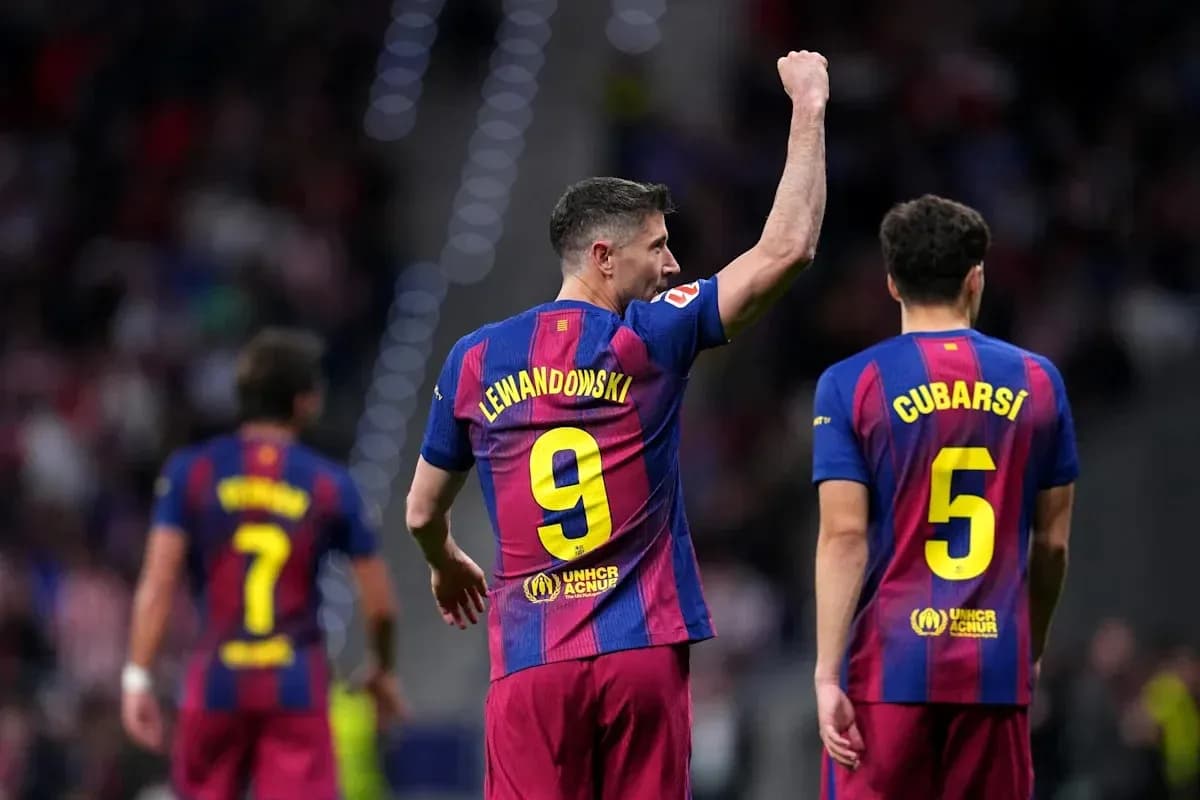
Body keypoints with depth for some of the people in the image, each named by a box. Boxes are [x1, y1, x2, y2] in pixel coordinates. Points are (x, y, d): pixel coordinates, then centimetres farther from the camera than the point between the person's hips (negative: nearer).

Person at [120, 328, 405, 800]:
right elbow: (379, 603, 3)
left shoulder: (191, 472, 1)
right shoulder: (331, 484, 0)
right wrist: (382, 671, 21)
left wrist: (138, 675, -5)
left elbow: (158, 583, -6)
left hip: (217, 681, 1)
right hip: (297, 687, -1)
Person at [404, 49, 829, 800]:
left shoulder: (475, 360, 7)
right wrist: (809, 110, 5)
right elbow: (788, 248, -4)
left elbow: (423, 513, 18)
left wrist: (448, 564, 41)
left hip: (533, 657, 2)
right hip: (643, 649, -2)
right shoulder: (648, 339, -2)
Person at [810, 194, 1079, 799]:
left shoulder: (852, 385, -2)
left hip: (889, 665, -2)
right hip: (997, 667, 2)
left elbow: (844, 536, -8)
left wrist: (827, 674, -7)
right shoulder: (1037, 381, 7)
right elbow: (1052, 541, 11)